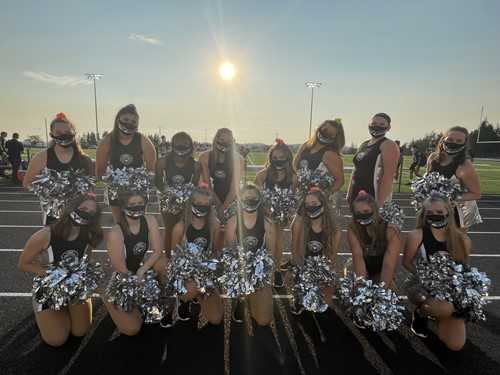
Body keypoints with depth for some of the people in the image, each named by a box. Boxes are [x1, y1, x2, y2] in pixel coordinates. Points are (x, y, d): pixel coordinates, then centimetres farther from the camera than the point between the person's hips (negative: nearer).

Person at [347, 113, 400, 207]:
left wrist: (380, 202, -25)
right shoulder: (363, 145, 16)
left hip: (373, 197, -8)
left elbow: (388, 176, -18)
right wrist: (349, 193, 17)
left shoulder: (388, 145, -8)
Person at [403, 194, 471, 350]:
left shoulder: (462, 239, -5)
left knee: (456, 345, -4)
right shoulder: (416, 235, -15)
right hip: (423, 288, -3)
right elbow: (407, 262, -5)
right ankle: (421, 313, 1)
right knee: (446, 308, -36)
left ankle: (434, 313, 27)